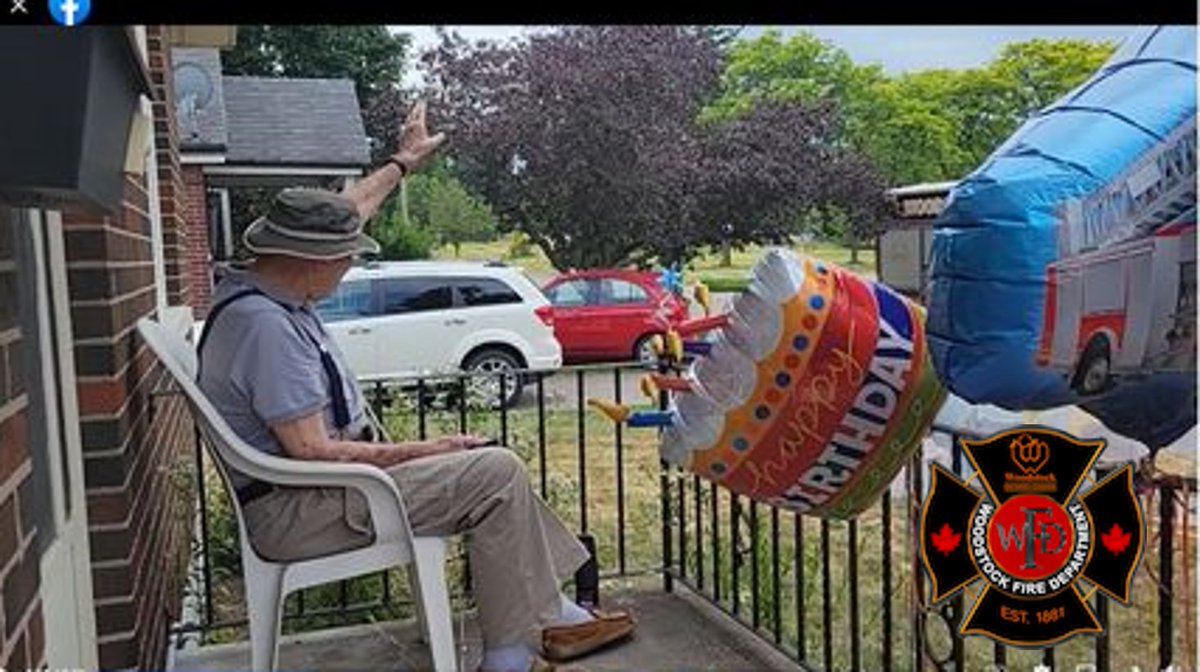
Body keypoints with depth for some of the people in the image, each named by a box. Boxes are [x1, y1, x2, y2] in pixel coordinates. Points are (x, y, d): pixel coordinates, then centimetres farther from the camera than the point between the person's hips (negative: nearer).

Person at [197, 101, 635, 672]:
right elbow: (312, 451, -27)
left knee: (494, 469, 10)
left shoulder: (260, 285, 5)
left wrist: (404, 161, 29)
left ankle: (553, 613, 14)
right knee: (495, 473, -15)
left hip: (309, 489, 11)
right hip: (295, 512, -11)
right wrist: (422, 450, -19)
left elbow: (346, 212, 20)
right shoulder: (266, 325, -26)